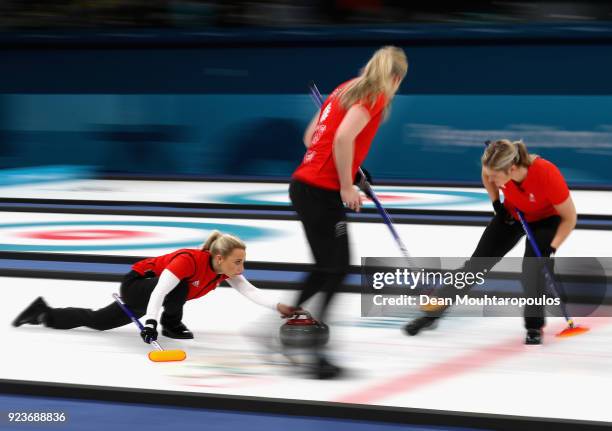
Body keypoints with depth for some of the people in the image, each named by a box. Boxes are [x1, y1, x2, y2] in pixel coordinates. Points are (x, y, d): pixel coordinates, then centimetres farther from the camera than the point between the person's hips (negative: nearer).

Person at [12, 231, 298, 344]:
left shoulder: (225, 270, -13)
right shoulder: (190, 260, -36)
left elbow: (250, 292, -18)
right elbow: (160, 290, -42)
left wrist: (278, 306, -31)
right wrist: (150, 321, -51)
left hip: (145, 296, 7)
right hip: (135, 285, -7)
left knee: (98, 322, 17)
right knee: (181, 284, -35)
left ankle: (44, 313, 30)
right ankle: (170, 325, -10)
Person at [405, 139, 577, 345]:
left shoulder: (547, 175, -41)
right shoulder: (499, 166, -30)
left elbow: (569, 218, -26)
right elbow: (486, 175, 0)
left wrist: (551, 249, -31)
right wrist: (497, 204, -8)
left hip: (546, 218, -4)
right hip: (512, 214, 4)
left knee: (532, 268, -22)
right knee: (476, 263, 2)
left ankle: (534, 326, -1)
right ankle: (432, 313, 11)